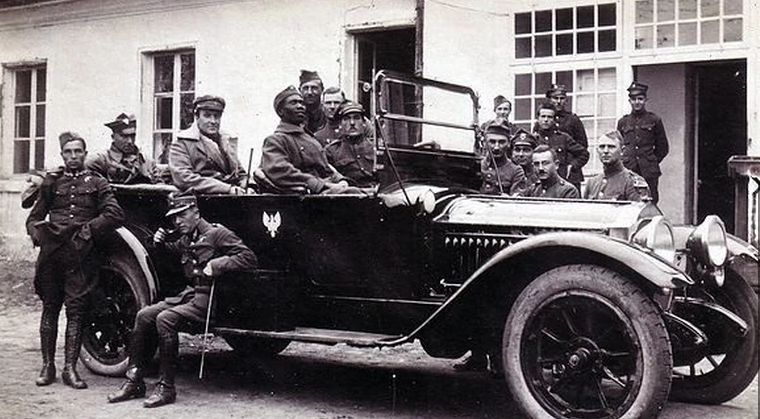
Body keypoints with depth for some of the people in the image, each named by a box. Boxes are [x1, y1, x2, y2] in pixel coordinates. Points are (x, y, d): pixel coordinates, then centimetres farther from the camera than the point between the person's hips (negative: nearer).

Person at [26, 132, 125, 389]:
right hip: (51, 252, 2)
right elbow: (34, 218, 16)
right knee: (50, 308, 6)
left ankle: (70, 368, 0)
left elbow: (115, 215, -3)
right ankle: (47, 366, 13)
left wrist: (89, 229, -8)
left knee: (75, 310, -3)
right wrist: (38, 234, -3)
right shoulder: (52, 182, 15)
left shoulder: (96, 183, 10)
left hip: (81, 254, -2)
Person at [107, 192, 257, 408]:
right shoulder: (185, 239, 17)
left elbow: (249, 258, -14)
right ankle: (134, 382, 1)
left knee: (166, 319, -27)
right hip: (189, 294, 8)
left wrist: (219, 263, -24)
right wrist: (161, 243, 18)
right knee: (144, 315, -5)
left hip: (208, 300, -8)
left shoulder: (217, 233, -7)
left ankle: (166, 388, -20)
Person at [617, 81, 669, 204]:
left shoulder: (654, 120, 7)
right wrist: (623, 162, 10)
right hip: (627, 171, 2)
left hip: (648, 172, -1)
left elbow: (663, 148, 12)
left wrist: (652, 162, 5)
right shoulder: (623, 122, 13)